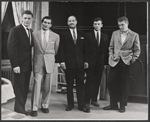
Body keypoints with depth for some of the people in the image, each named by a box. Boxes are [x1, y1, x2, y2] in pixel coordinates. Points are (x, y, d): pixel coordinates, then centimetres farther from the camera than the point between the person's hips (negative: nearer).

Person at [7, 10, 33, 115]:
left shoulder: (31, 31, 13)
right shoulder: (16, 30, -8)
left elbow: (30, 47, 12)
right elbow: (11, 48, -13)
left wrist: (32, 62, 3)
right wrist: (15, 65, -18)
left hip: (28, 64, 7)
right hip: (20, 64, -7)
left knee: (25, 88, 10)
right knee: (19, 87, 1)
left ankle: (21, 108, 21)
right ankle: (19, 109, 12)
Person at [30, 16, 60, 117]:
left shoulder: (56, 36, 5)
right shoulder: (34, 34, 3)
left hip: (50, 62, 1)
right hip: (38, 62, -1)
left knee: (47, 86, 6)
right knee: (37, 85, -5)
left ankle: (45, 105, 21)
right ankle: (34, 108, 2)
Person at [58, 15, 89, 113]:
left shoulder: (82, 34, 12)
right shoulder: (64, 34, 5)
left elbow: (84, 49, 10)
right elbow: (61, 49, 0)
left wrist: (85, 60, 2)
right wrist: (62, 61, -9)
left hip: (80, 63, 2)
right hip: (69, 63, -1)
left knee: (80, 84, 3)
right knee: (69, 84, 6)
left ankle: (81, 105, 10)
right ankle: (70, 104, 15)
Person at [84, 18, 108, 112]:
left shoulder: (105, 37, 11)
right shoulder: (88, 35, 2)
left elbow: (106, 50, 8)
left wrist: (106, 62, 0)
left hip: (100, 63, 3)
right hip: (91, 62, -3)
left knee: (97, 82, 8)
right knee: (89, 81, -5)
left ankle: (94, 100, 20)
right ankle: (87, 101, -1)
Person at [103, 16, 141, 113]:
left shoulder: (134, 35, 1)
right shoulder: (115, 33, 10)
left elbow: (137, 50, 3)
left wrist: (133, 60, -6)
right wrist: (111, 56, 0)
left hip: (126, 62, -3)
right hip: (115, 62, 3)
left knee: (123, 84, 4)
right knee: (111, 82, 1)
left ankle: (123, 105, 19)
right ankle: (113, 104, 15)